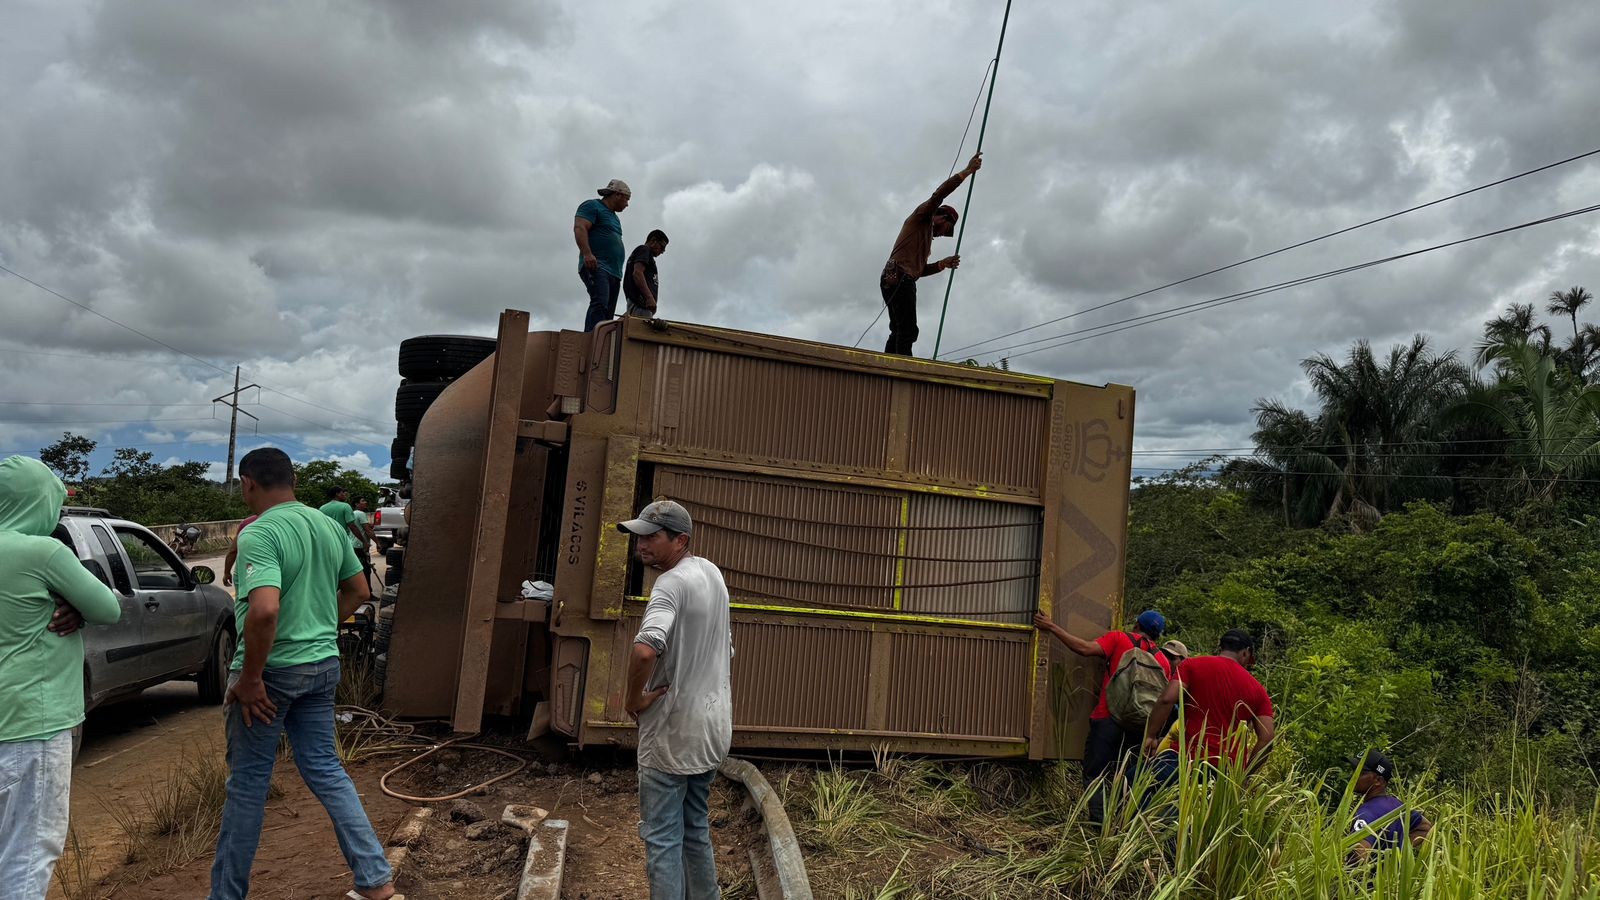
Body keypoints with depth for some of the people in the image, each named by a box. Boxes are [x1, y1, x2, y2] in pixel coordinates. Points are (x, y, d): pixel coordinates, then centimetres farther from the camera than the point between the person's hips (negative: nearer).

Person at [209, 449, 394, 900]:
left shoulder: (258, 534, -19)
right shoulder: (330, 526, 5)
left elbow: (264, 610, -32)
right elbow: (358, 591, 16)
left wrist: (250, 678, -21)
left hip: (272, 671, -7)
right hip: (324, 665, 7)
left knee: (248, 782, 9)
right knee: (325, 768, 15)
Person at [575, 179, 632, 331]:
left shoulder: (614, 217, 31)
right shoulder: (592, 206, 4)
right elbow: (579, 228, -11)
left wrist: (618, 274, 24)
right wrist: (587, 254, -26)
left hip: (614, 272, 9)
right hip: (596, 266, -9)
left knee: (609, 313, -3)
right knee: (600, 303, -27)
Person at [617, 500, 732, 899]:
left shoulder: (672, 583, -20)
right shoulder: (712, 574, 8)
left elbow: (644, 651, -37)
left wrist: (634, 699, -20)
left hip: (673, 731, -9)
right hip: (712, 727, 9)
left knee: (662, 837, 1)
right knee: (695, 828, 20)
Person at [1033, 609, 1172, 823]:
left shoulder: (1119, 639, 0)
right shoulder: (1163, 661, 12)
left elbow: (1085, 648, -14)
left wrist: (1052, 627, -9)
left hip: (1107, 719, -4)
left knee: (1094, 774, 3)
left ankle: (1099, 821, -7)